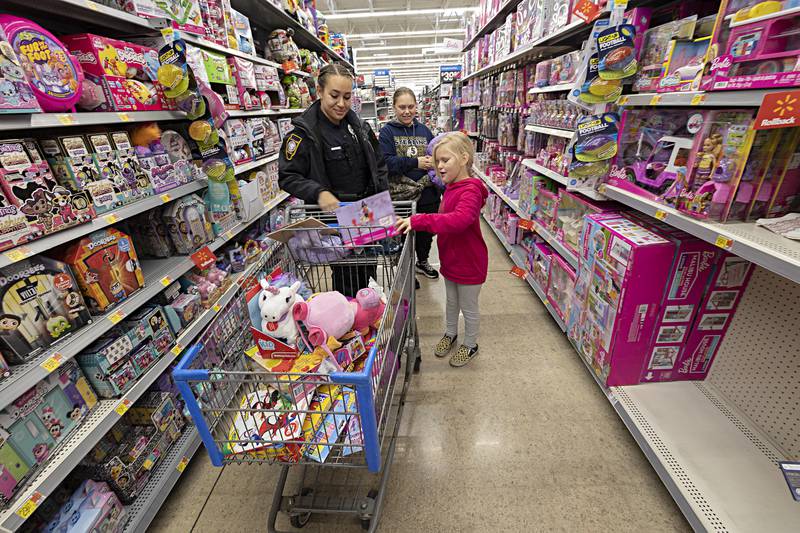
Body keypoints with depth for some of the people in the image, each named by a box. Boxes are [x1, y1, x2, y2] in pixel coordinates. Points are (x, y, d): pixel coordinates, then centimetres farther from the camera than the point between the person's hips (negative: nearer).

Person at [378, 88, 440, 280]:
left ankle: (423, 262, 45)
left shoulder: (424, 130, 7)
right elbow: (386, 162, -17)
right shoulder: (387, 132, -5)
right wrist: (415, 163, -24)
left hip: (427, 193, 4)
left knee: (426, 231, 19)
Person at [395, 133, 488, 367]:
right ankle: (451, 333, 48)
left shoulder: (470, 190, -26)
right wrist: (417, 222, -2)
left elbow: (459, 220, -45)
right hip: (450, 258, 8)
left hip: (469, 262, -8)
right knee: (451, 301, 25)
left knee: (469, 307, 13)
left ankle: (470, 345, 36)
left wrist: (418, 221, -46)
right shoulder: (450, 188, 4)